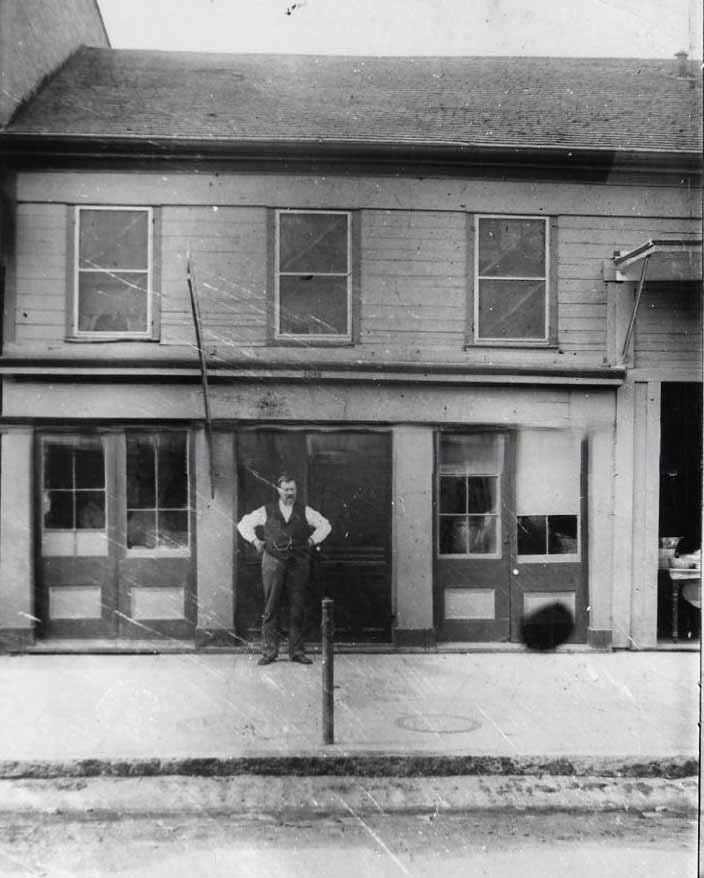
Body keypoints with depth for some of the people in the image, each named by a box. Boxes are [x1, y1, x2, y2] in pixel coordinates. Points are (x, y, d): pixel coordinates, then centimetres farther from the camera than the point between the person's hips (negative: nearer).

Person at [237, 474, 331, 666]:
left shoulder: (304, 511, 11)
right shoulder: (267, 511, 10)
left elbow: (325, 525, 20)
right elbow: (243, 524, 19)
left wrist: (312, 541, 9)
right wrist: (255, 541, 8)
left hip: (298, 563, 1)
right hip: (273, 562, -1)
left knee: (297, 610, 2)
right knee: (270, 609, -3)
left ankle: (296, 651, 11)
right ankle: (269, 652, 4)